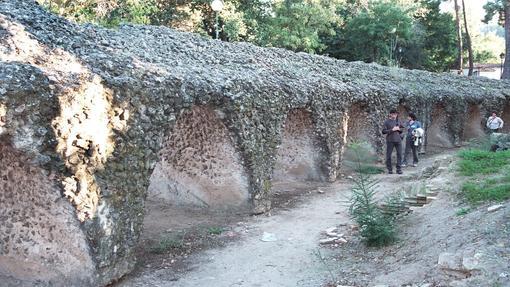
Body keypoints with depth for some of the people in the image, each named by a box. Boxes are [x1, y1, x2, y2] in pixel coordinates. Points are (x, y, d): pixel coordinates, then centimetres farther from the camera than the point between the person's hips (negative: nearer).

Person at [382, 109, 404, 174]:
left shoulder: (399, 121, 10)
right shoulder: (386, 122, -2)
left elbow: (402, 129, 17)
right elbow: (384, 131, -7)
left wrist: (399, 129, -5)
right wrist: (392, 130, -15)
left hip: (398, 140, 3)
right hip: (390, 141, -3)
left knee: (399, 154, 0)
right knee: (388, 155, 1)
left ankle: (399, 169, 8)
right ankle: (390, 169, 13)